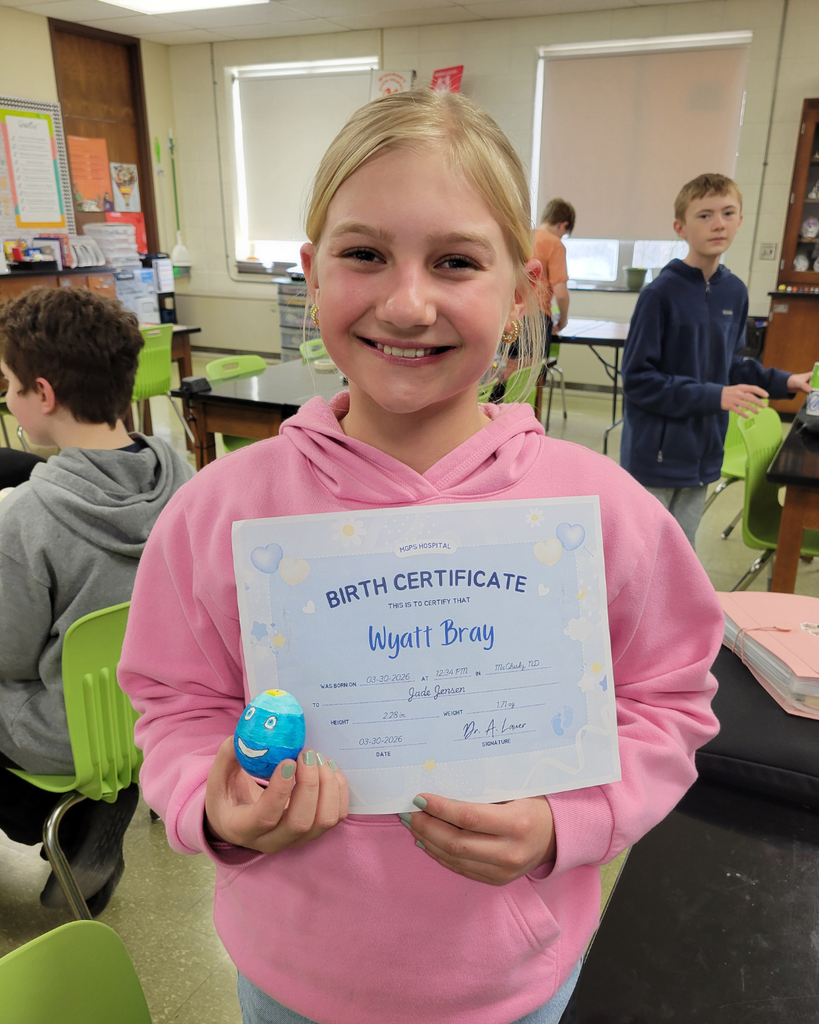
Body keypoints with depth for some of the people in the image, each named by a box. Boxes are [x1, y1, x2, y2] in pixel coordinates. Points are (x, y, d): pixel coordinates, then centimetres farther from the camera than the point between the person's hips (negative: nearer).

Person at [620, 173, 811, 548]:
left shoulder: (735, 292, 4)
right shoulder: (661, 293, -16)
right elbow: (638, 379, -17)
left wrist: (783, 381, 4)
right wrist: (713, 396, -22)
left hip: (701, 457, 6)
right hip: (654, 458, -6)